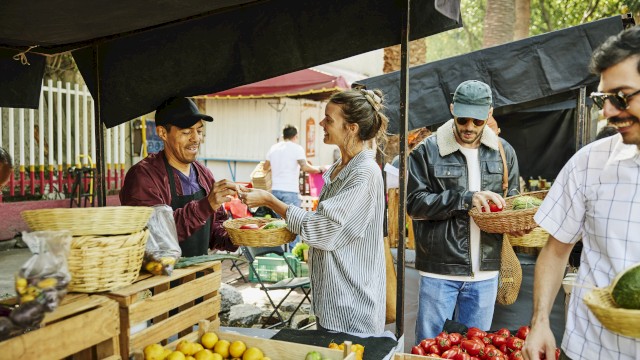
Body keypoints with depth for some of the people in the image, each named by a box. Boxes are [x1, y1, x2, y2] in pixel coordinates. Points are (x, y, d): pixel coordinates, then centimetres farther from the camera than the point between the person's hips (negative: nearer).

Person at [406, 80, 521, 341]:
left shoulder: (504, 152, 7)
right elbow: (414, 203, -11)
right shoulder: (427, 151, -5)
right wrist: (465, 199, -22)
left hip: (485, 272, 4)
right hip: (439, 270, -3)